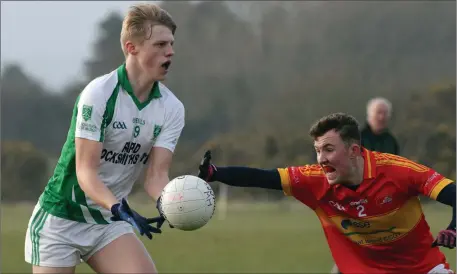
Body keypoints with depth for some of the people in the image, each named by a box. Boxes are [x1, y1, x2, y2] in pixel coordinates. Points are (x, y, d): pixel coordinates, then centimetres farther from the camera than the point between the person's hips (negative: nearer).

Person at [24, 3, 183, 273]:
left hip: (111, 221, 4)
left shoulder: (172, 109, -5)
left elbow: (156, 175, -9)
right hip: (60, 220, -4)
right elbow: (85, 172, -22)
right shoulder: (98, 93, -19)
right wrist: (119, 208, -39)